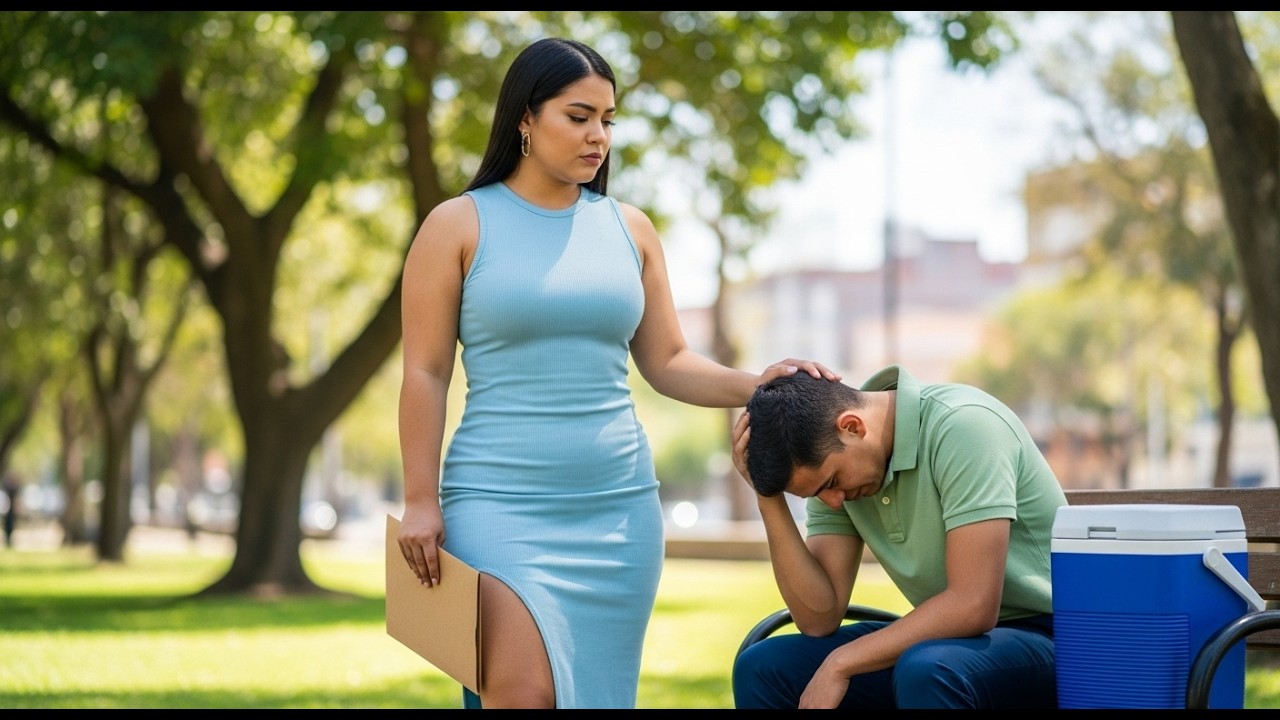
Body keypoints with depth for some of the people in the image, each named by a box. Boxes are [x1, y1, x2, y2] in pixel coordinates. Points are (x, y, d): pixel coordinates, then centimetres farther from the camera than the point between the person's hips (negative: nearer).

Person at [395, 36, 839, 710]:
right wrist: (420, 501, -8)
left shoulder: (629, 228, 11)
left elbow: (666, 363, 12)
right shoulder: (459, 225, 0)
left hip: (618, 504, 4)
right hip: (499, 502, -4)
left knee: (598, 692, 5)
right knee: (524, 693, -19)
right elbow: (425, 374, -1)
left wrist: (755, 386, -5)